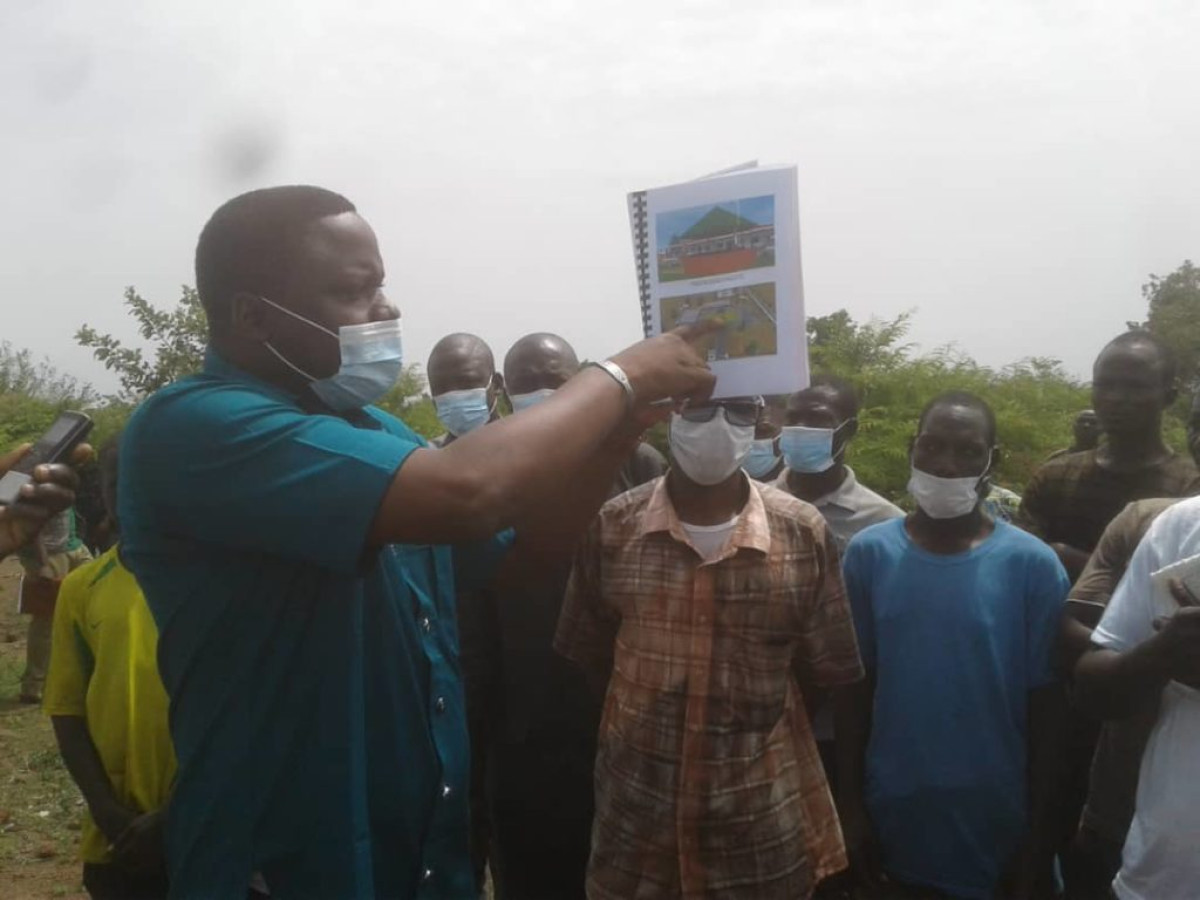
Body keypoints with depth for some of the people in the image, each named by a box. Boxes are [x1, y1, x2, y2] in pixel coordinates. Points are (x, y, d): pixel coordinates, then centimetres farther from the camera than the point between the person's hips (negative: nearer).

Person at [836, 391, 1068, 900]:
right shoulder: (868, 554, -5)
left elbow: (1045, 705, -4)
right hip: (894, 817, 1)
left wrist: (1039, 834, -2)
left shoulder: (1033, 565, -8)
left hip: (997, 820, -1)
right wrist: (851, 804, 0)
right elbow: (853, 686, 0)